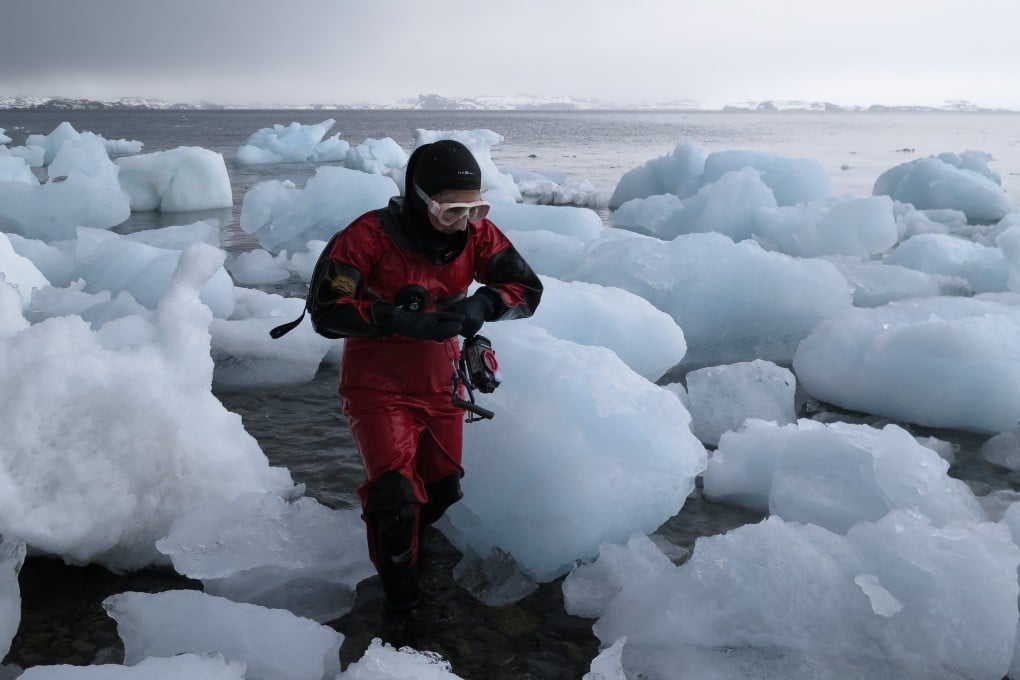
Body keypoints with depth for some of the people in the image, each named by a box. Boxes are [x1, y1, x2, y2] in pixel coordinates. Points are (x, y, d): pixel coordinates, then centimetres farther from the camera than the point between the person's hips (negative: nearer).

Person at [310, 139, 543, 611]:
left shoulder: (477, 234, -8)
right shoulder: (371, 235, -21)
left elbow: (527, 289, -7)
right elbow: (328, 309, -24)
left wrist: (482, 304, -29)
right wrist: (402, 321, -35)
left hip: (440, 385, 5)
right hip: (377, 385, -5)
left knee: (443, 491, 14)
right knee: (395, 494, -17)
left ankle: (404, 532, 51)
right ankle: (401, 600, 13)